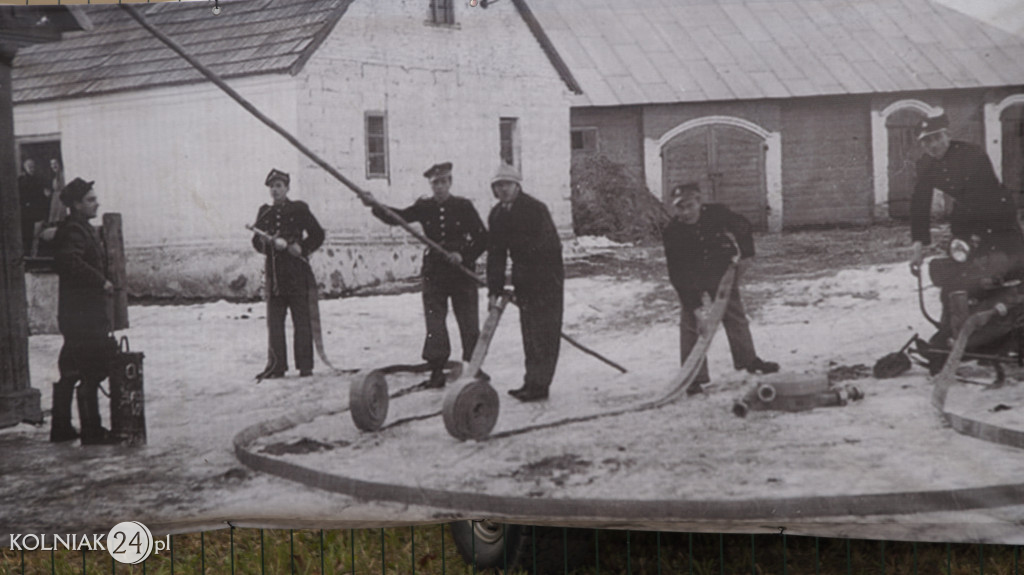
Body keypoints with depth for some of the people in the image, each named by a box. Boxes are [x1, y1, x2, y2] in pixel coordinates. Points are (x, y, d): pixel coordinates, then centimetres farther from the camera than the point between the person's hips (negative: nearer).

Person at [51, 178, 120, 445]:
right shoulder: (74, 230, -13)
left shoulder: (83, 228, 19)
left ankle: (61, 428, 22)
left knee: (70, 372, 15)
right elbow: (70, 262, -29)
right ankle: (92, 430, -5)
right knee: (92, 372, -8)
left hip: (80, 312, 11)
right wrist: (101, 281, -22)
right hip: (83, 314, -11)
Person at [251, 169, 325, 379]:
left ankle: (305, 365, 2)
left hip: (297, 271, -3)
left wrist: (302, 248, -10)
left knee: (302, 320, -2)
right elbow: (256, 241, 10)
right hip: (274, 273, 3)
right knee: (274, 321, 1)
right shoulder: (264, 212, 13)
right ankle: (276, 365, 6)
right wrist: (269, 242, -11)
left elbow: (318, 235, 5)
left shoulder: (299, 210, 4)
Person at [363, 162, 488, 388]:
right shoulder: (425, 207, 4)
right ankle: (437, 371, 3)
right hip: (434, 273, 2)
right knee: (434, 324, -1)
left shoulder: (464, 206, -2)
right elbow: (397, 217, -6)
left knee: (469, 324, 4)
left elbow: (482, 238, -1)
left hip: (462, 271, -1)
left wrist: (464, 256, -15)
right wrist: (375, 205, -22)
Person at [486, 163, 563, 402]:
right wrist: (494, 289, 1)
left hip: (546, 279, -7)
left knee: (543, 333, -6)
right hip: (524, 281, 7)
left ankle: (538, 385, -4)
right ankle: (533, 381, 18)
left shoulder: (535, 209, -16)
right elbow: (495, 253, 7)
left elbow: (549, 248, -19)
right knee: (529, 332, 11)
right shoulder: (497, 215, 5)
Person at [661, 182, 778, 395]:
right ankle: (694, 375, -1)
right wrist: (694, 304, -28)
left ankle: (747, 359, 30)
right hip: (691, 281, -2)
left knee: (735, 315, 11)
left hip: (723, 273, 2)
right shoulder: (672, 232, -24)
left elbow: (743, 227, 1)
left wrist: (745, 255, -4)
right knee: (691, 322, -7)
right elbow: (678, 274, -23)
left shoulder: (717, 214, -21)